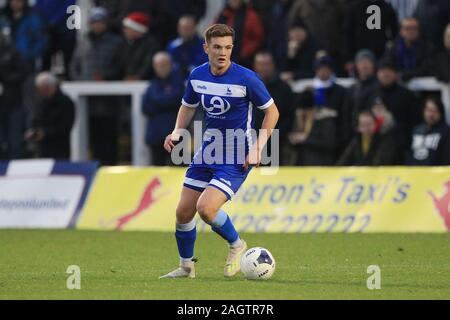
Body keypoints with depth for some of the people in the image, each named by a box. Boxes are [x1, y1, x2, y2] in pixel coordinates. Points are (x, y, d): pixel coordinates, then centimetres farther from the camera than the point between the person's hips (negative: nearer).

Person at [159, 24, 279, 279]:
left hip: (237, 158, -6)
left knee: (206, 208, -22)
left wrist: (257, 148, -14)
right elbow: (188, 107, 18)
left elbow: (272, 111, -6)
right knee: (184, 211, 3)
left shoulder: (246, 79, -17)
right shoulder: (198, 76, -1)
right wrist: (177, 132, -1)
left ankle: (236, 245, 6)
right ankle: (186, 266, 24)